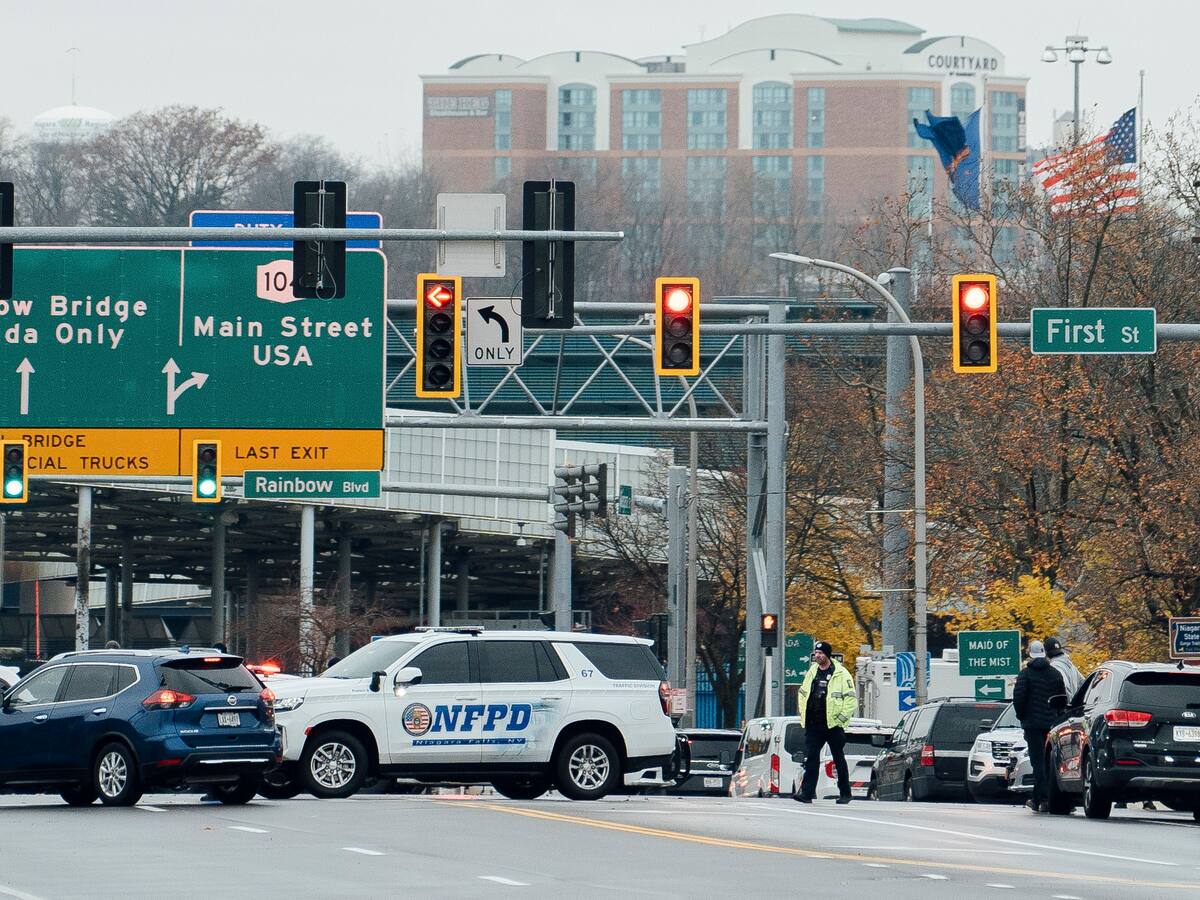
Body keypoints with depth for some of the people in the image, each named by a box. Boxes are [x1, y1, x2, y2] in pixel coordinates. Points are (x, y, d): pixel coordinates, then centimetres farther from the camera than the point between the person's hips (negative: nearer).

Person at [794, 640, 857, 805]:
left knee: (839, 759, 7)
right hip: (813, 726, 5)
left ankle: (845, 793, 17)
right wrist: (803, 715, 13)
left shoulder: (840, 674, -7)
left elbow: (851, 699, -7)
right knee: (811, 759, -5)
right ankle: (807, 792, -8)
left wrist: (841, 718, -12)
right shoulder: (811, 672, 11)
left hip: (833, 725, -5)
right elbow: (803, 694, 23)